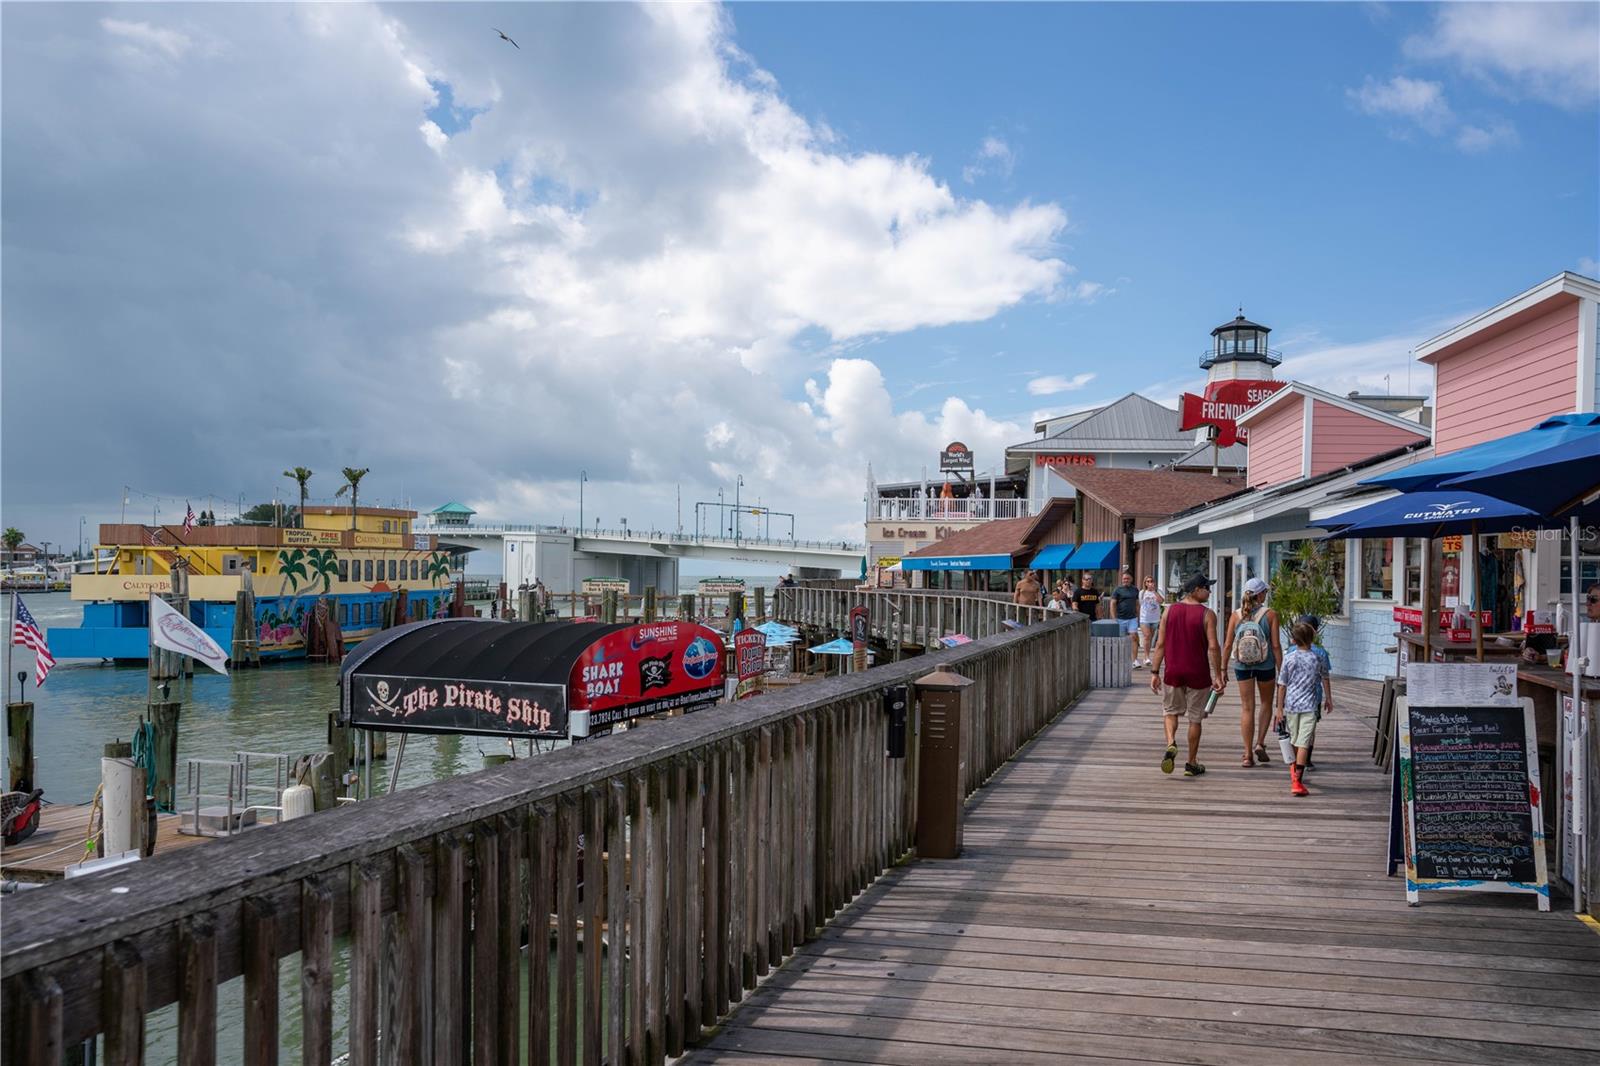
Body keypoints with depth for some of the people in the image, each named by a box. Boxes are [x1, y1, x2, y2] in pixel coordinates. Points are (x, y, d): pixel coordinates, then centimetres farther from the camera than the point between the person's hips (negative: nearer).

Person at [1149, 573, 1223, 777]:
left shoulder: (1169, 611, 1)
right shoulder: (1207, 615, -9)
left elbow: (1160, 644, -1)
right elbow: (1213, 647, -13)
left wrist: (1155, 672, 2)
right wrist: (1218, 676, -7)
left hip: (1173, 672, 2)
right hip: (1198, 674, -2)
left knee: (1171, 711, 20)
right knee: (1195, 718, 10)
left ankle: (1171, 744, -7)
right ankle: (1191, 764, 17)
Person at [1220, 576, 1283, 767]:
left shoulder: (1236, 616, -4)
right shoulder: (1270, 615, -9)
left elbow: (1228, 646, -4)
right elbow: (1276, 646, -10)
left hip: (1242, 665, 1)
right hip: (1265, 665, -1)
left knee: (1247, 708, 8)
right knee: (1266, 703, 22)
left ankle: (1248, 755, 8)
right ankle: (1260, 743, 10)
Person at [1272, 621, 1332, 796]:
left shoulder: (1288, 658, -2)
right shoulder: (1317, 658, -2)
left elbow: (1282, 685, -1)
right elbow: (1325, 679, 13)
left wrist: (1279, 708, 6)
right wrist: (1328, 699, 30)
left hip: (1291, 705, 2)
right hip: (1309, 706, -2)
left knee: (1294, 740, 20)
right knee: (1303, 743, -6)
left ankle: (1294, 770, 42)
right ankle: (1297, 781, -13)